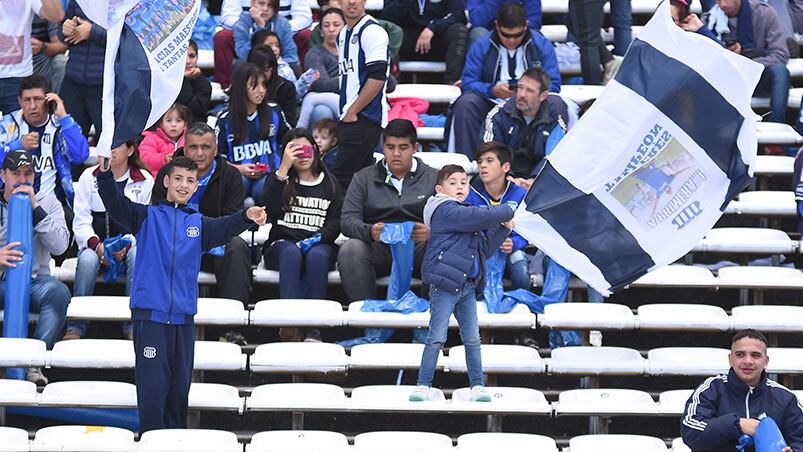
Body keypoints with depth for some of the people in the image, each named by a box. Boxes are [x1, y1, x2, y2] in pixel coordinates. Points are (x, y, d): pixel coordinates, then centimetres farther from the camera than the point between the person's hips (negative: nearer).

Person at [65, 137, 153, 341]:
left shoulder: (145, 180, 6)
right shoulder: (89, 177, 8)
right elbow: (81, 221, 2)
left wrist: (127, 244, -19)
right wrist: (97, 245, -17)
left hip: (130, 245, 0)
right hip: (95, 245, 0)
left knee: (137, 255, -35)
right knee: (87, 258, -34)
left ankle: (132, 326, -31)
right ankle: (76, 327, -30)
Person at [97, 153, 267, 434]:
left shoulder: (199, 224, 14)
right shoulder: (147, 216, 8)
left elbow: (224, 227, -5)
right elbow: (115, 204, -8)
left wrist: (247, 217, -29)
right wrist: (105, 173, -27)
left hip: (183, 317, 3)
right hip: (149, 314, -3)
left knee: (180, 388, 9)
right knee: (152, 387, -6)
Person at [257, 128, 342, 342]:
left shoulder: (329, 184, 20)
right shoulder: (278, 179, 16)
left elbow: (336, 223, 10)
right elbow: (265, 211, -4)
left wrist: (315, 239, -10)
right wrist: (283, 170, -6)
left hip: (319, 244, 0)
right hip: (282, 242, 0)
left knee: (317, 255, -36)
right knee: (291, 253, -37)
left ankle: (314, 326, -42)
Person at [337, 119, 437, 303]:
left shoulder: (433, 178, 12)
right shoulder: (363, 178, 14)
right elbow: (347, 220, 1)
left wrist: (430, 233, -26)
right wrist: (369, 231, -23)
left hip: (416, 247, -1)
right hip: (377, 248, 1)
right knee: (350, 250, -31)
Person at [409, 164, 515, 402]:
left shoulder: (465, 214, 22)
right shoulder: (446, 211, -8)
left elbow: (484, 249, 24)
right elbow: (483, 216, -19)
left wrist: (503, 229, 12)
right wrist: (506, 211, -1)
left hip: (467, 287, 8)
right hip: (445, 285, -8)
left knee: (472, 339, 7)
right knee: (437, 337, -7)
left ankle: (477, 385, 11)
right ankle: (423, 385, -2)